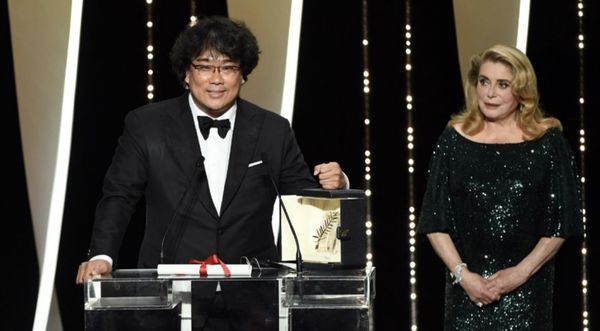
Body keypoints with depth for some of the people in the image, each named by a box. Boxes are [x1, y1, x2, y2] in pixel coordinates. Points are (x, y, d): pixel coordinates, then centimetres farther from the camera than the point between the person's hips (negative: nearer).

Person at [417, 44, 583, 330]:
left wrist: (521, 272, -8)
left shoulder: (548, 142, 1)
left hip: (527, 289, -1)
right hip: (467, 288, 1)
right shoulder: (455, 139, 5)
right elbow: (435, 223, 4)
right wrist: (462, 274, -7)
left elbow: (561, 224, 1)